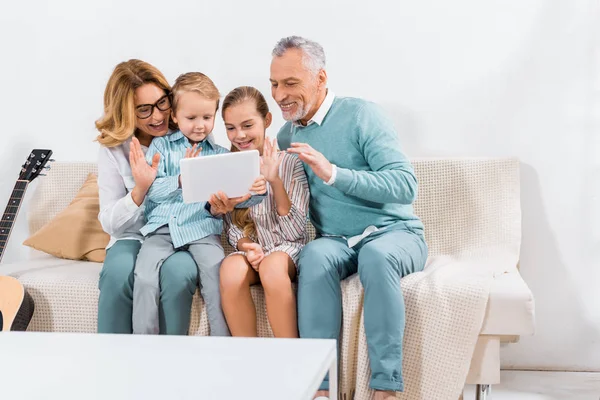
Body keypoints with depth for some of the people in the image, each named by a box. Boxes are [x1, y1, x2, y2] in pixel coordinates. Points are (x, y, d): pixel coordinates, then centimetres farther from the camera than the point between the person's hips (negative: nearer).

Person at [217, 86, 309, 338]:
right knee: (231, 269, -33)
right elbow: (232, 230, 9)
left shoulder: (290, 163, -3)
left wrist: (275, 181, -20)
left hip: (288, 249, -2)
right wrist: (245, 245, -15)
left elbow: (295, 232, -9)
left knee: (272, 267, -37)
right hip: (249, 251, 2)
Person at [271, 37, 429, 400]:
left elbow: (406, 185, -17)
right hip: (336, 241, 3)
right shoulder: (287, 136, 10)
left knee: (377, 255, -38)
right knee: (316, 255, -32)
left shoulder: (361, 115, -7)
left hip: (394, 233, -3)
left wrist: (333, 173, -26)